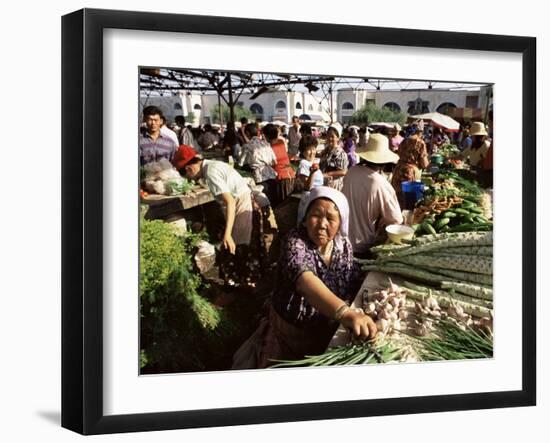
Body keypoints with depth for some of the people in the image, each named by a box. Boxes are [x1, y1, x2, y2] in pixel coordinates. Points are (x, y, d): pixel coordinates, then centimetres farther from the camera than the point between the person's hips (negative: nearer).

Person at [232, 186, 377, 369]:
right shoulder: (296, 242, -26)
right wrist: (344, 312, -61)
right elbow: (305, 281, -45)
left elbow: (354, 283, 4)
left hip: (330, 333, 5)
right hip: (292, 332, -4)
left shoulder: (344, 244, -8)